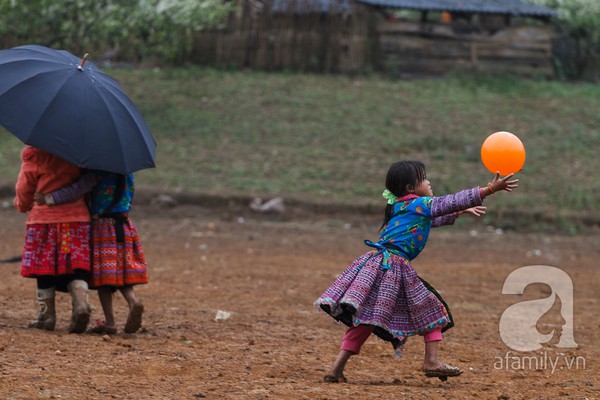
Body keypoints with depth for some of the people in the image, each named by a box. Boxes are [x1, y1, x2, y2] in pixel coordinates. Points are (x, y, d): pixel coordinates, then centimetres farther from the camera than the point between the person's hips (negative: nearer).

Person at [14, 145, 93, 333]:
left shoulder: (34, 154, -8)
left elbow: (24, 187, 2)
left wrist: (23, 205, 22)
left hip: (44, 217, -3)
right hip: (77, 217, 3)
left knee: (44, 269, 5)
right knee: (76, 268, 4)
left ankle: (47, 316, 8)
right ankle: (81, 302, -17)